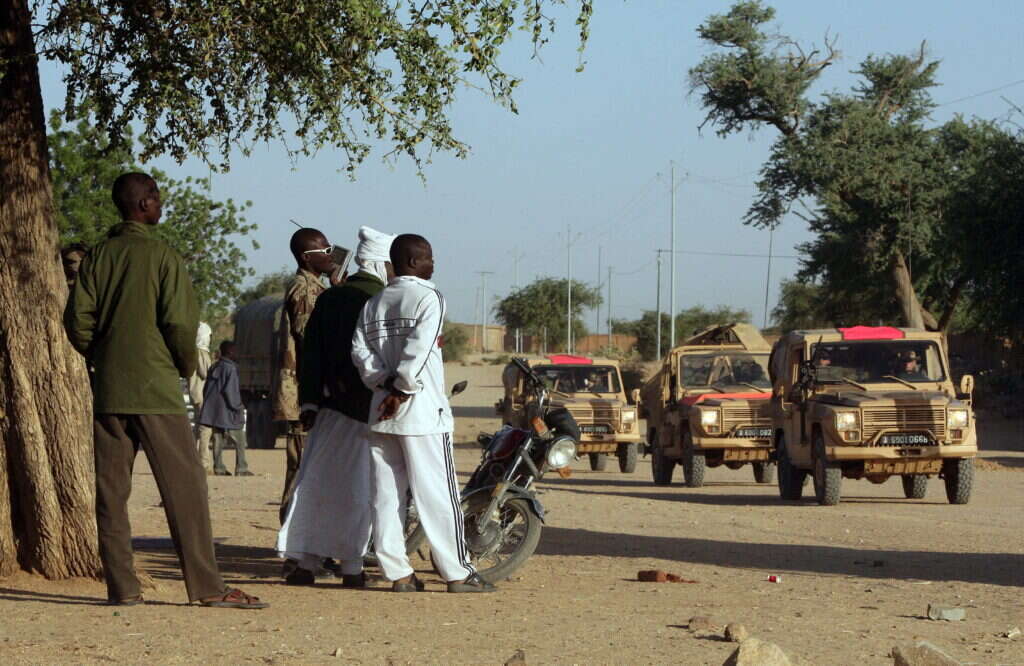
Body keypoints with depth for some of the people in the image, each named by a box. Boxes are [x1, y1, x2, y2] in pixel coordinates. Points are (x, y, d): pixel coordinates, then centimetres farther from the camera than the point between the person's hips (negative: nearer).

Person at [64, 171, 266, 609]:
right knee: (184, 486, -2)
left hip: (108, 390, 5)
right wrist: (187, 365, 5)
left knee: (110, 491, 7)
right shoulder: (163, 257, -7)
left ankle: (121, 587, 5)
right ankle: (206, 586, -4)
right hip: (156, 389, -5)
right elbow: (180, 323, -12)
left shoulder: (98, 257, 6)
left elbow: (77, 320, 3)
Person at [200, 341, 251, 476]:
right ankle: (241, 468, -3)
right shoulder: (231, 368, -13)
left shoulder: (213, 367, 11)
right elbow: (229, 390, -19)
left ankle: (218, 468, 5)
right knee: (239, 440, 0)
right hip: (227, 412, -7)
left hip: (213, 410, 7)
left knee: (218, 439, 9)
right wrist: (238, 406, -8)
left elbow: (206, 389, 15)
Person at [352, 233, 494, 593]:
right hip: (422, 413, -6)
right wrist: (402, 390, -11)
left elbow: (360, 351, 4)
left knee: (387, 493, 6)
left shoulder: (373, 304, 14)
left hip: (382, 412, 6)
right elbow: (418, 348, -17)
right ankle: (457, 573, 0)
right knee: (438, 494, -3)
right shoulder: (427, 297, -6)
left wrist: (386, 383, -2)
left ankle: (397, 572, 5)